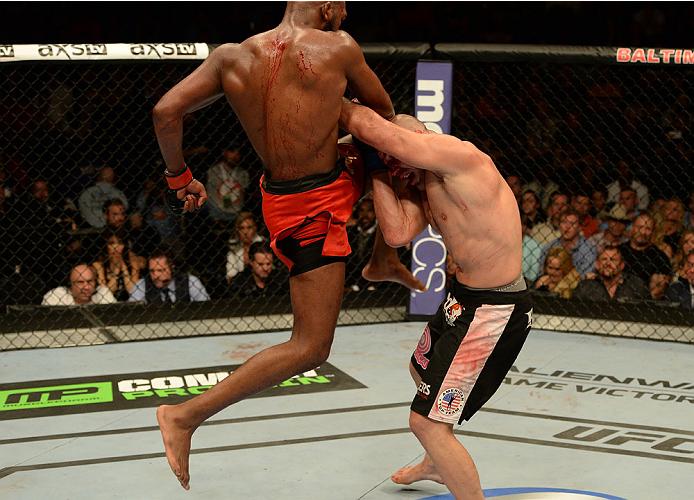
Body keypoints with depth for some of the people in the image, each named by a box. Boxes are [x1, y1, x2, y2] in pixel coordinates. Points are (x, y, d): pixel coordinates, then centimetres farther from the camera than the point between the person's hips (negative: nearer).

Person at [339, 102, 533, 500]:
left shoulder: (458, 154, -21)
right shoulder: (422, 187, 8)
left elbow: (370, 128, -25)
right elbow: (398, 234, -8)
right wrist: (377, 174, -7)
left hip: (493, 313, -11)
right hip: (465, 301, 11)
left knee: (427, 422, -8)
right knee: (422, 371, 34)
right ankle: (437, 465, 59)